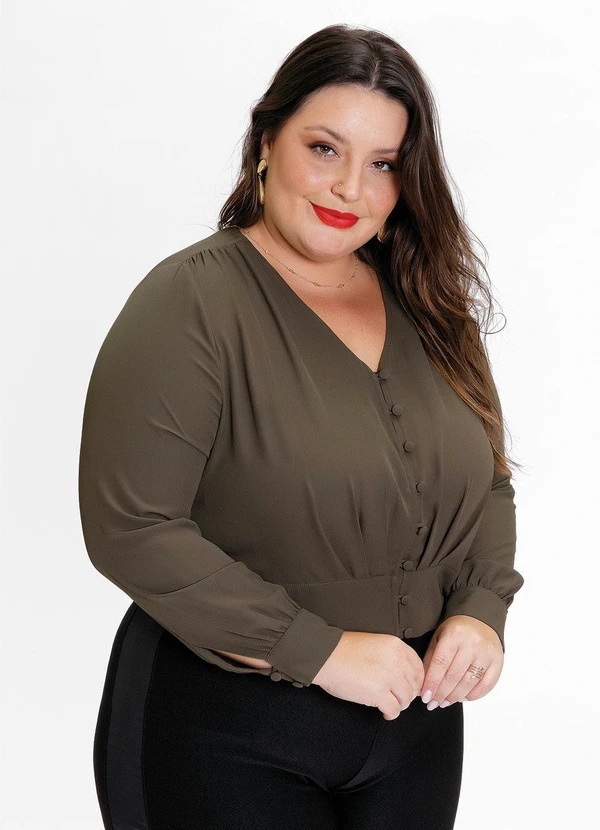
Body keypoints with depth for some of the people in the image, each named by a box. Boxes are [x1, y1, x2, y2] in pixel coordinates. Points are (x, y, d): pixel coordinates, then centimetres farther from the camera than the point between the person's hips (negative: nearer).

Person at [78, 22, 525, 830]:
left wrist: (480, 611, -7)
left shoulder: (426, 309, 6)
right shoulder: (190, 302, -14)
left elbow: (488, 483, 13)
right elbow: (131, 529, -20)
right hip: (229, 736, -5)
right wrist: (321, 651, -19)